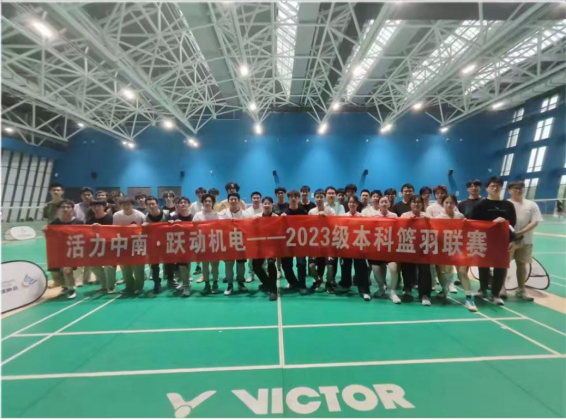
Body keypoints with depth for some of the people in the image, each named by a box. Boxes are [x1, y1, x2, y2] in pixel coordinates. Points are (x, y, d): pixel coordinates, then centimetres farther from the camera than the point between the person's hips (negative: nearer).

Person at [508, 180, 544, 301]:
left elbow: (535, 222, -2)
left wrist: (522, 232, -17)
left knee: (522, 264, 12)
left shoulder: (532, 205, 4)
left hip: (525, 240, 3)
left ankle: (521, 290, 25)